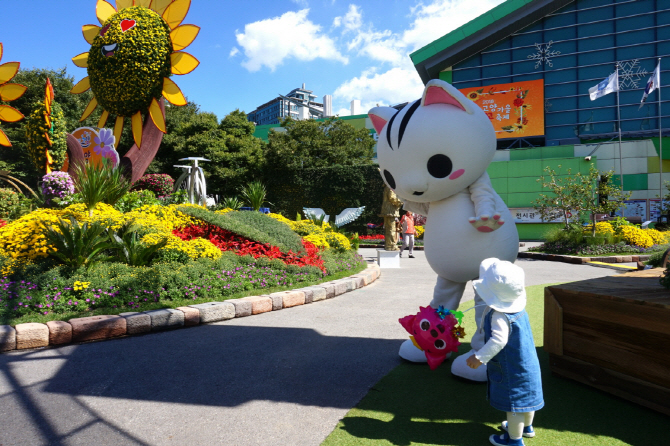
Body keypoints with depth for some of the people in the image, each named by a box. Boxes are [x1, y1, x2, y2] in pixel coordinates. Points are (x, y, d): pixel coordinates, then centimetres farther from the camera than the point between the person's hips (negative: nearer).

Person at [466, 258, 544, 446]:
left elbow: (499, 340, -38)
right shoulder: (517, 308, 1)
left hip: (512, 369, -9)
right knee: (525, 396, 26)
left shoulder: (499, 315, -29)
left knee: (513, 402, 7)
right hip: (527, 364, 9)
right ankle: (526, 426, 47)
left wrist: (480, 357, -35)